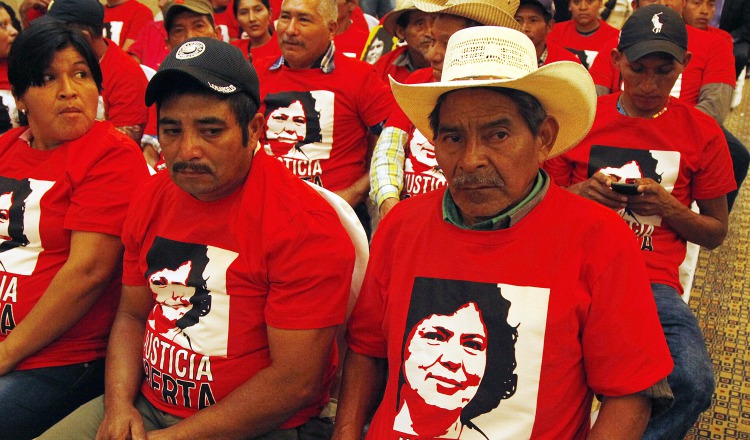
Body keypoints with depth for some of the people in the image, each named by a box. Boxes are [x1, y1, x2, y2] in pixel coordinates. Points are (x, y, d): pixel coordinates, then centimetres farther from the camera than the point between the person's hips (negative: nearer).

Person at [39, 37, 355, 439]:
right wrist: (119, 404, -4)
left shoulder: (305, 226, -19)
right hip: (146, 407, 6)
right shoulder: (154, 196, 3)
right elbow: (131, 315, 12)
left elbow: (294, 382, -19)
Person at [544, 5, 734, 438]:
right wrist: (582, 193, -6)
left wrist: (668, 206, -6)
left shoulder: (702, 131, 10)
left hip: (653, 282, 1)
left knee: (695, 382, -27)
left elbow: (716, 233, 15)